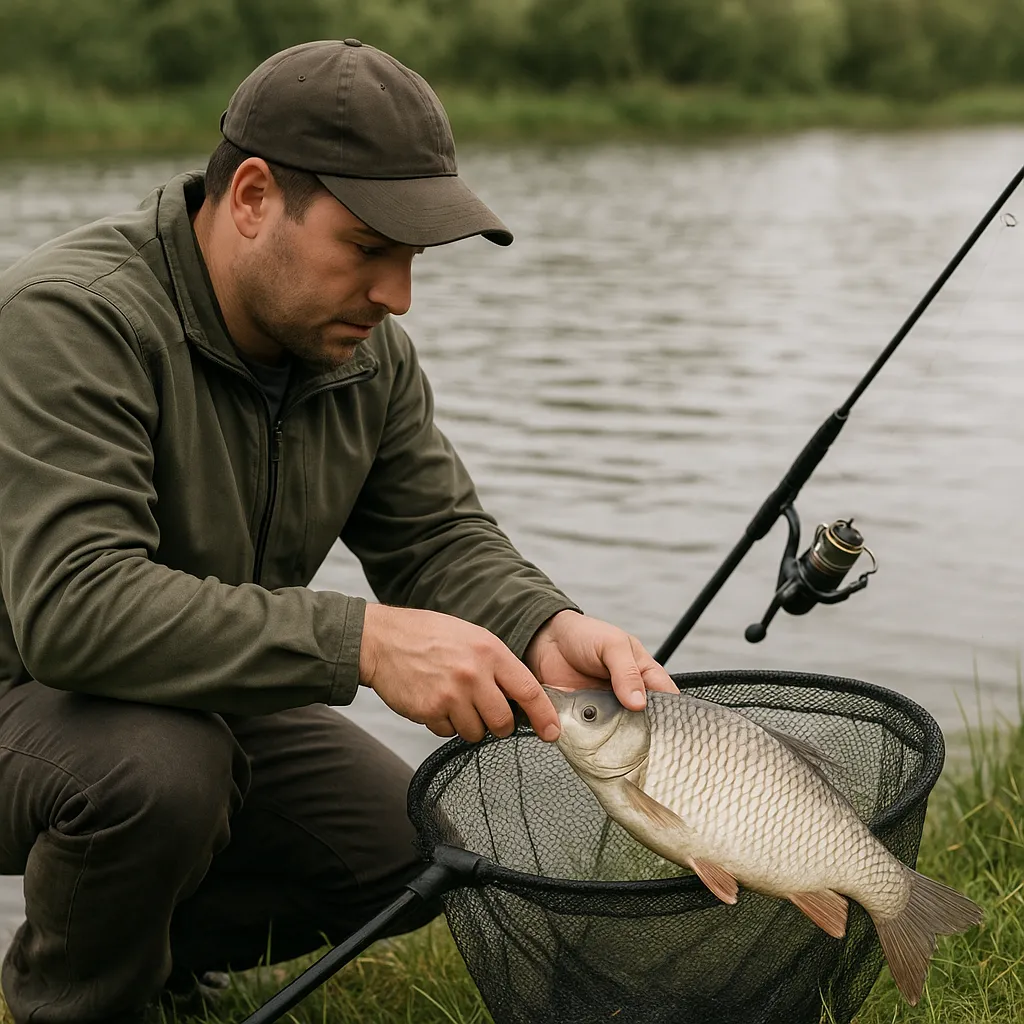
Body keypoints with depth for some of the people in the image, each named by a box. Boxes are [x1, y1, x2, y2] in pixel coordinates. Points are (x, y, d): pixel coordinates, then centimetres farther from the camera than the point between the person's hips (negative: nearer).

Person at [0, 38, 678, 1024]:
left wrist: (544, 628, -25)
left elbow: (439, 537, -2)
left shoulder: (366, 351, -3)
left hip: (210, 702, 7)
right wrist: (360, 641, -45)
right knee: (162, 767, -36)